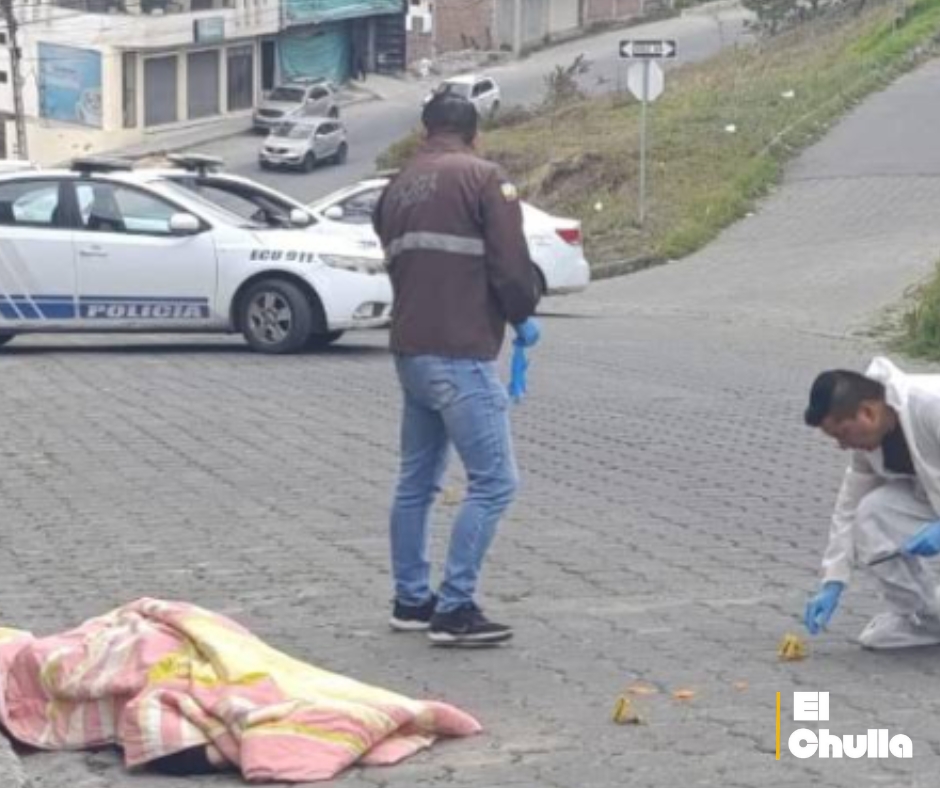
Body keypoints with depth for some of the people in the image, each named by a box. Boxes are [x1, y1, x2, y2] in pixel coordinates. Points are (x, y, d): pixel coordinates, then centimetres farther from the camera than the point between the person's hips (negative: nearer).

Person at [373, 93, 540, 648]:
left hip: (409, 351, 8)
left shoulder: (398, 188, 16)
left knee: (417, 481, 18)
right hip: (462, 355, -8)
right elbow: (511, 263, -12)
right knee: (494, 481, -5)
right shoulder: (484, 179, -6)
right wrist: (523, 316, 5)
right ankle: (455, 609, -9)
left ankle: (411, 601, 24)